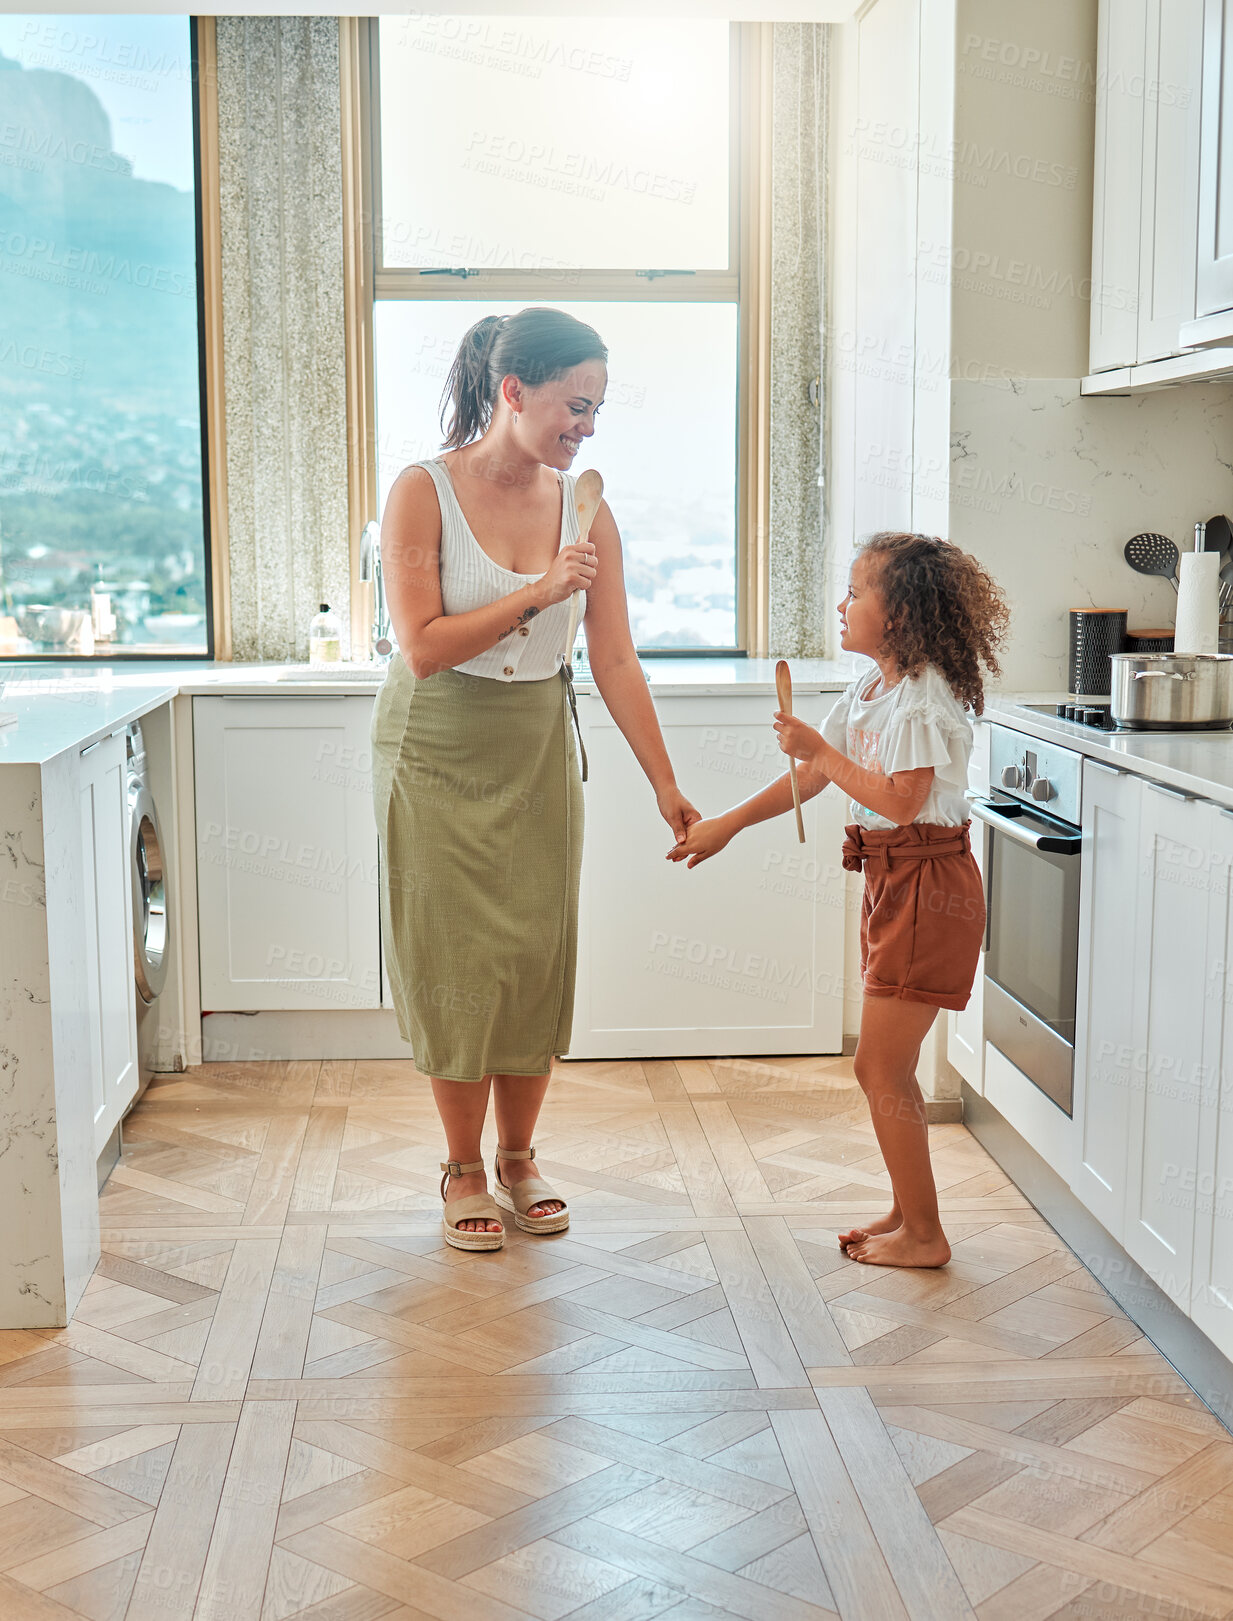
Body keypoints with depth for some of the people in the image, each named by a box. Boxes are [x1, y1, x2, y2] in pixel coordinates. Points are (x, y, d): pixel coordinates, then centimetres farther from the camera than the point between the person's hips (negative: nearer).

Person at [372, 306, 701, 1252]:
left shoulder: (585, 511, -2)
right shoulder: (424, 493, -13)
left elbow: (615, 661, -1)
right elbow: (422, 646, -19)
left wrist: (667, 786, -3)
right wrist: (537, 592, -25)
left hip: (540, 749, 3)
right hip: (438, 750, -3)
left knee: (538, 955, 5)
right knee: (457, 962, 1)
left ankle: (519, 1158, 23)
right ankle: (465, 1172, 17)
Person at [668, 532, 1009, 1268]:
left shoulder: (923, 698, -18)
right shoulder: (872, 687, 11)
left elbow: (901, 800, -26)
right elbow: (812, 776, 17)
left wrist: (819, 748, -20)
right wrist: (726, 825, 17)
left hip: (927, 886, -10)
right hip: (892, 880, 10)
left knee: (883, 1069, -4)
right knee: (883, 1068, 16)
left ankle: (924, 1235, 7)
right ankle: (907, 1211, 28)